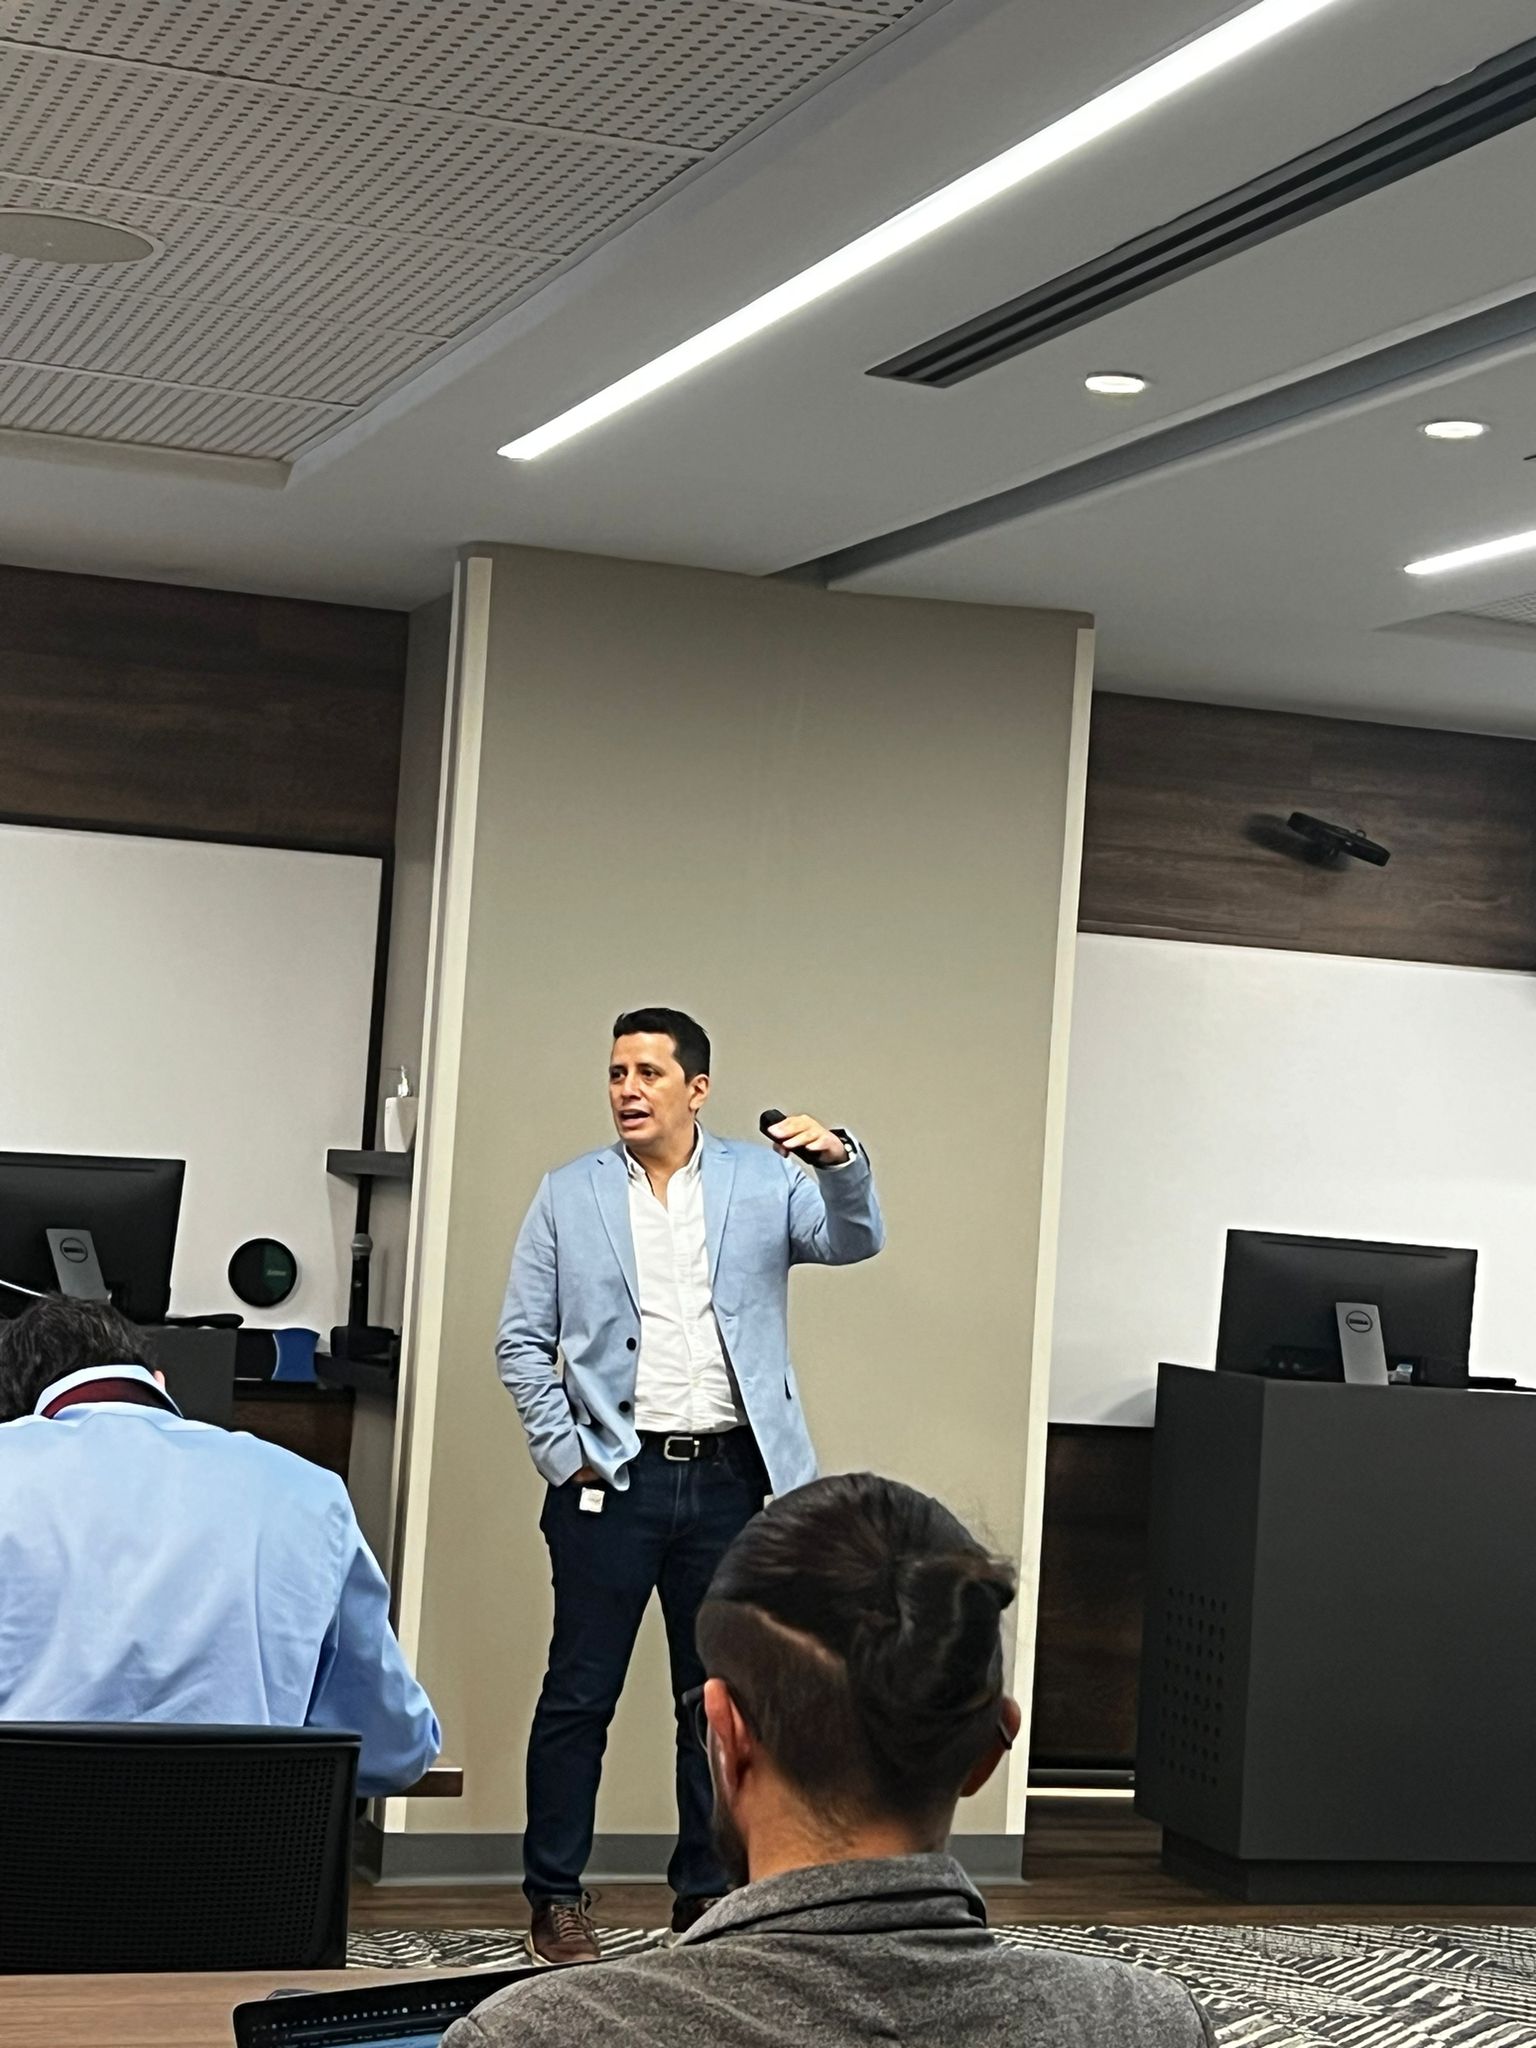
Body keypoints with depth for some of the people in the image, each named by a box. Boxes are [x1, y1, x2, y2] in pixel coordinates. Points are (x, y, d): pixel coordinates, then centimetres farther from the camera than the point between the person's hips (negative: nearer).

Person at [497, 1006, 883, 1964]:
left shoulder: (762, 1179, 5)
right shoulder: (571, 1194, 4)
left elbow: (855, 1240, -9)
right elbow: (523, 1340, 4)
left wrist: (840, 1160, -28)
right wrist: (564, 1453, -4)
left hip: (728, 1479, 1)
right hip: (613, 1478, -1)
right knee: (580, 1694, 2)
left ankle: (708, 1893, 20)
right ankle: (557, 1899, 12)